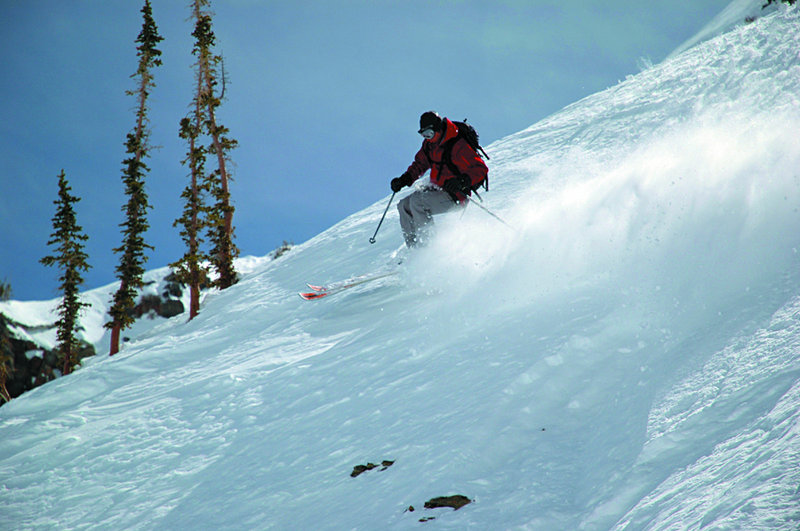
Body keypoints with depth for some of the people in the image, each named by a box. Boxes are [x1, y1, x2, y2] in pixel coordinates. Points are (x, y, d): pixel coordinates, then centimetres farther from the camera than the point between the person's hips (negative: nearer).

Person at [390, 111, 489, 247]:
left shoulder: (458, 146, -21)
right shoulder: (429, 143, 5)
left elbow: (480, 169, -23)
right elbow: (420, 163, 23)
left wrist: (462, 181, -40)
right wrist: (405, 179, 7)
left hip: (455, 196, -9)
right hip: (436, 188, 9)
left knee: (417, 201, -25)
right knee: (404, 206, 3)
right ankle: (414, 248, 2)